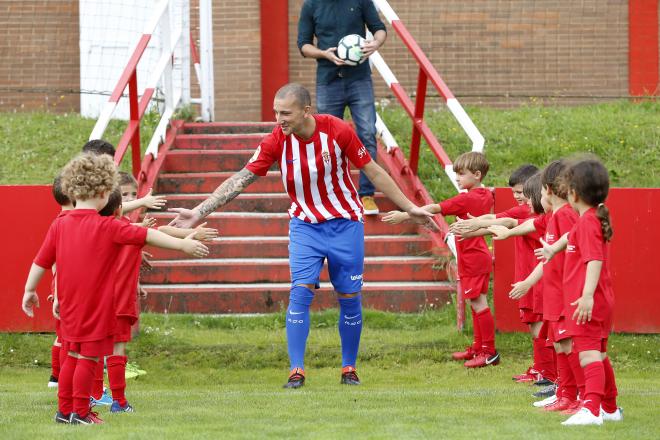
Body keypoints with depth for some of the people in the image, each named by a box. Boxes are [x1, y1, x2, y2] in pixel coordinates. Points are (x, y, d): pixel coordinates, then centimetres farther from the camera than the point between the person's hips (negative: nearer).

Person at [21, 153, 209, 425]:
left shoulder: (59, 225, 1)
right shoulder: (107, 227, -13)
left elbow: (41, 261, 6)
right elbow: (148, 236, -15)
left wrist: (30, 290, 18)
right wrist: (183, 244, -13)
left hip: (69, 304, 6)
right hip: (96, 305, -6)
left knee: (73, 355, 17)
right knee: (88, 357, 1)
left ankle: (64, 410, 21)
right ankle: (81, 413, 5)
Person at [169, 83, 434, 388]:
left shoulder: (337, 131, -18)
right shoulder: (276, 141, -14)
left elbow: (373, 172, -6)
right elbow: (241, 179, -10)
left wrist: (409, 208, -2)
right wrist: (198, 212, -15)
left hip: (345, 223, -1)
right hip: (305, 225, 1)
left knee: (350, 299, 2)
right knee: (300, 292, -13)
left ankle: (349, 368, 18)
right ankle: (297, 371, -9)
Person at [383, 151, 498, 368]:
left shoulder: (465, 199, -18)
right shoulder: (486, 196, 7)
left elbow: (434, 209, -21)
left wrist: (404, 216, -22)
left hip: (472, 259, -10)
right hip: (481, 256, 10)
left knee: (478, 304, -7)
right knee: (477, 303, 15)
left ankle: (489, 351, -5)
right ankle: (478, 348, 21)